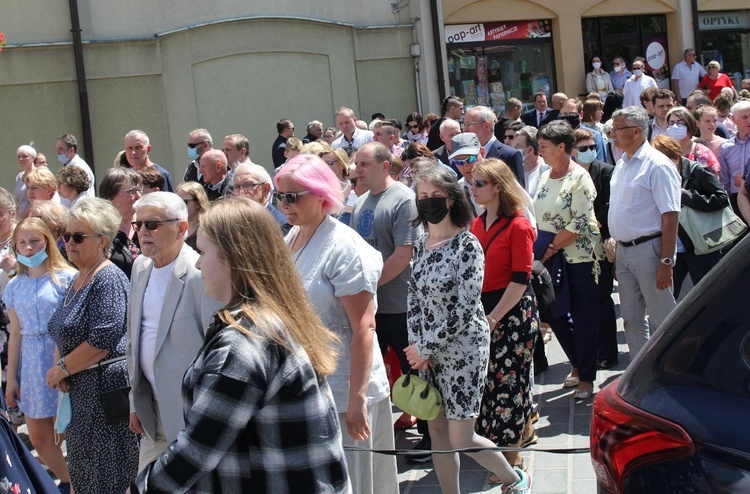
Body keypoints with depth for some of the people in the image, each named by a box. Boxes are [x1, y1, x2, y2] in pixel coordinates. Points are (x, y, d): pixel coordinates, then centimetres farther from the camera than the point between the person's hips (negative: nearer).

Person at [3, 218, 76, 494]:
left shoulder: (66, 277, -7)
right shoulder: (15, 286, 9)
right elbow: (15, 334, 12)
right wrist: (11, 378, 11)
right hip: (32, 365, 6)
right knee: (38, 438, 12)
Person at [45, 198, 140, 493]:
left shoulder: (108, 279, -15)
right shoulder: (78, 279, 13)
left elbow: (102, 340, -24)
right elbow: (66, 333, 18)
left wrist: (62, 369, -13)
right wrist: (60, 370, -1)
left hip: (105, 388, -9)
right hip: (78, 389, 9)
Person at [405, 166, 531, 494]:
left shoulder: (467, 244, -15)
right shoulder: (421, 243, 5)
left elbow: (464, 309, -19)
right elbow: (415, 297, 9)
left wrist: (425, 346, -14)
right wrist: (417, 346, -3)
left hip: (463, 348, -6)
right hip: (428, 351, 6)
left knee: (461, 439, -2)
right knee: (437, 432, 9)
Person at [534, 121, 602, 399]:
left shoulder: (578, 178, -13)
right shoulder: (545, 177, 10)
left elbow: (579, 224, -19)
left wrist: (551, 247, -17)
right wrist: (540, 249, 1)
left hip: (579, 258, -7)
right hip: (553, 260, 7)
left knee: (583, 319, 1)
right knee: (555, 315, 12)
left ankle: (586, 376, 14)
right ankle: (579, 365, 31)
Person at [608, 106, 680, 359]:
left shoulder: (657, 165, -14)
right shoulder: (622, 164, 12)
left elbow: (670, 217, -17)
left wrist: (666, 262, -21)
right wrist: (617, 252, 13)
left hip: (649, 250, -8)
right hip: (623, 250, 8)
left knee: (661, 320, 0)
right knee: (631, 319, 14)